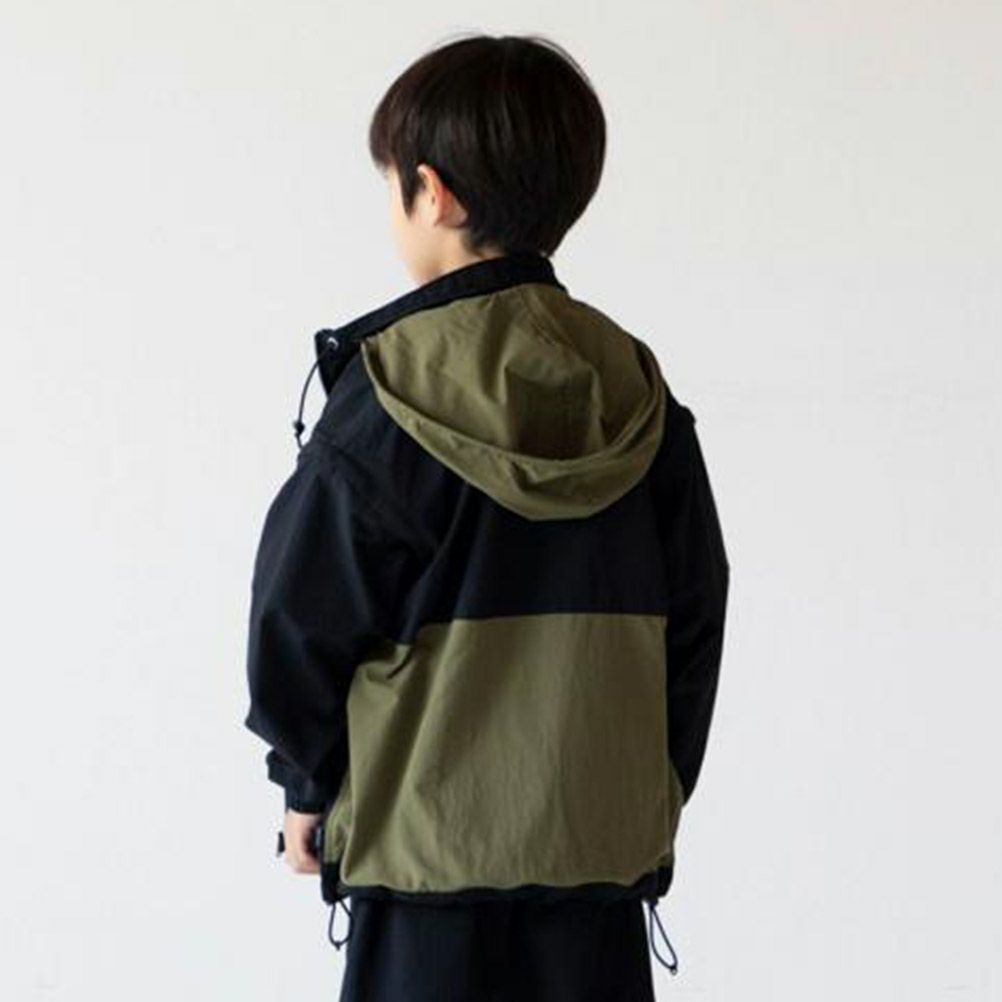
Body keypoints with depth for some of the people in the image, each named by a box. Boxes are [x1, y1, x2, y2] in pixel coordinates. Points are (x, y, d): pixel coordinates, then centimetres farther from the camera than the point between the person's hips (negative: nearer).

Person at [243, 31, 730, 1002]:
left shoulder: (386, 394, -11)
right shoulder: (640, 395, 2)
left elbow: (301, 619, -7)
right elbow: (693, 625, 8)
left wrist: (308, 784, 8)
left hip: (428, 843, -4)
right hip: (607, 843, 4)